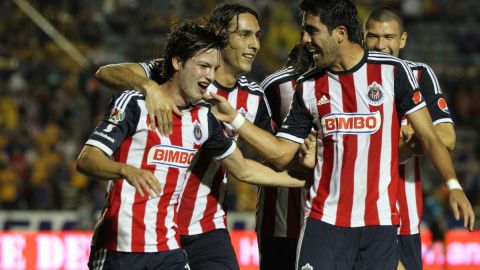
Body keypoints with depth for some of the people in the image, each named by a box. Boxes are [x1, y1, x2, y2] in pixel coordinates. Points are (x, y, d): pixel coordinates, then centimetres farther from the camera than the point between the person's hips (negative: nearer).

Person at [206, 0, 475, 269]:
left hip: (380, 220, -2)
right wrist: (234, 118, 5)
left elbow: (429, 137, 0)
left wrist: (453, 186, -11)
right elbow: (281, 153, 12)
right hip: (325, 221, 2)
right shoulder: (309, 87, 8)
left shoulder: (392, 71, -1)